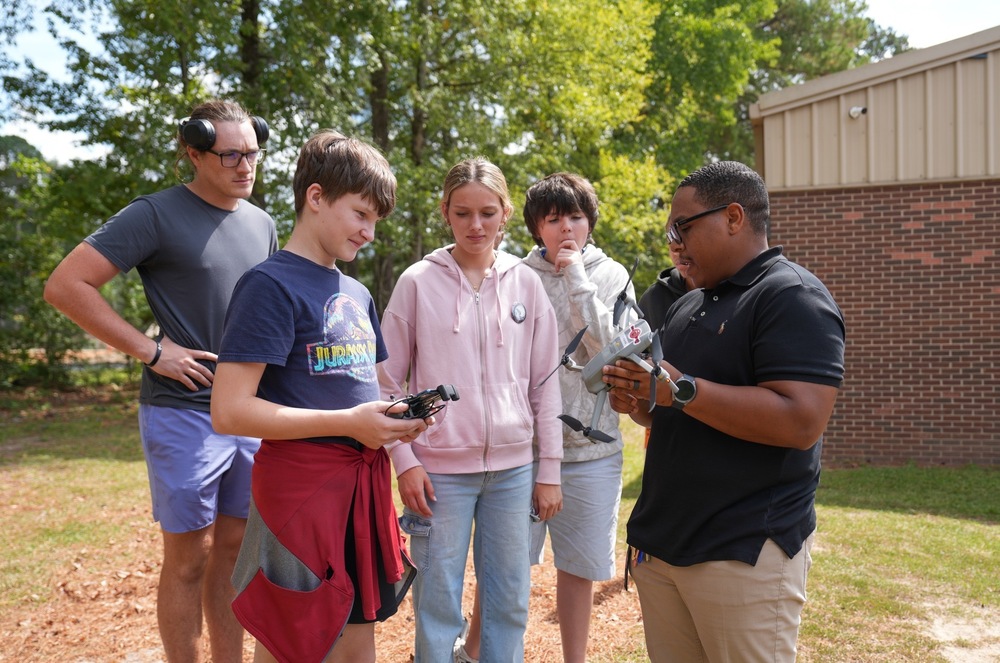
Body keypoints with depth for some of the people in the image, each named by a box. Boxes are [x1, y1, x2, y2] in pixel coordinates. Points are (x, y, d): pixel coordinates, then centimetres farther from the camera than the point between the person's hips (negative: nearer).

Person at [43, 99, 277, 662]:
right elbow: (66, 286, -14)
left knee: (236, 546, 14)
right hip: (185, 413, -6)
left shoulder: (262, 224, 10)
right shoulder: (157, 215, -9)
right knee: (189, 557, 3)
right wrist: (150, 350, -16)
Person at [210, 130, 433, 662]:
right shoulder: (270, 284, -11)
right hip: (301, 484, -7)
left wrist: (394, 416, 1)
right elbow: (230, 411, -19)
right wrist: (349, 423, -19)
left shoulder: (357, 294, 13)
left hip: (365, 483, 8)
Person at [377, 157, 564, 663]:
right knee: (438, 606, 4)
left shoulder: (526, 284, 5)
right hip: (440, 469, -2)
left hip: (513, 468, 3)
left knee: (510, 603, 11)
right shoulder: (418, 282, -1)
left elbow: (544, 383, 8)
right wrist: (404, 461, -6)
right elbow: (388, 381, 1)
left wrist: (549, 469, 6)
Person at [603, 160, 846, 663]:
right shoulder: (685, 308, 16)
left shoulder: (793, 297, -10)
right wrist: (637, 401, 1)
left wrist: (681, 389, -21)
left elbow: (801, 421, -23)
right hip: (660, 541, 8)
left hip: (744, 555, -8)